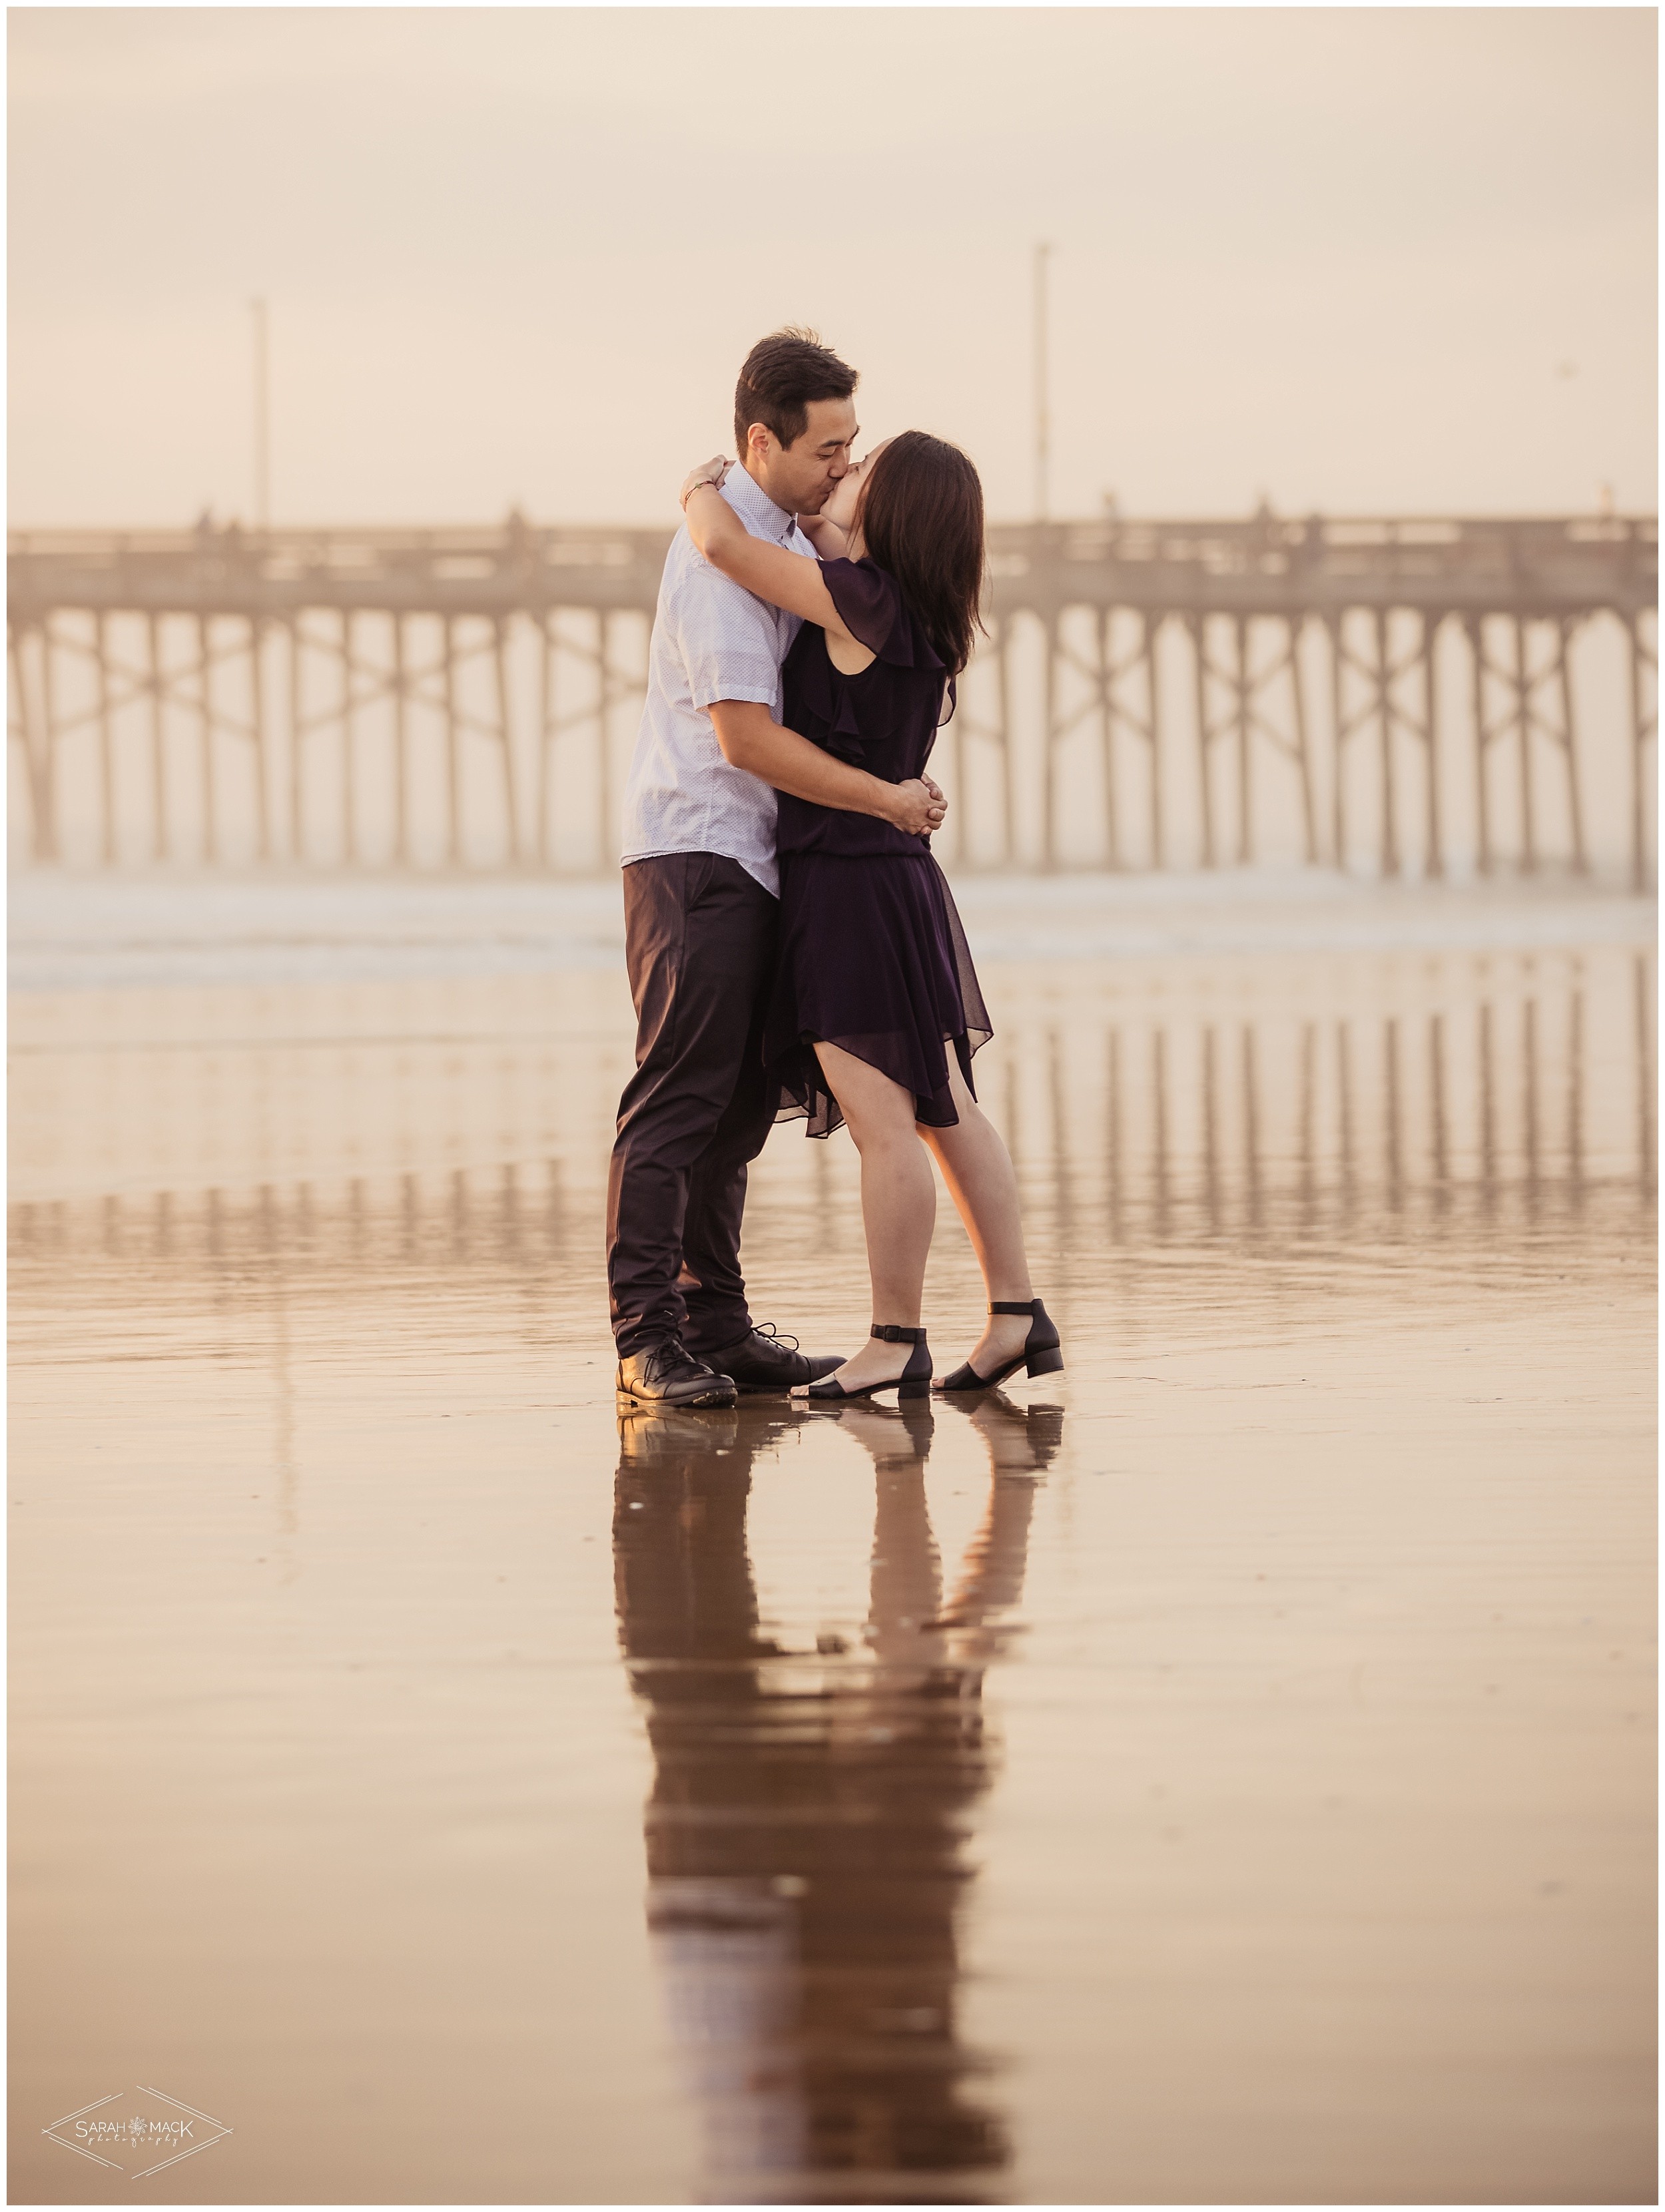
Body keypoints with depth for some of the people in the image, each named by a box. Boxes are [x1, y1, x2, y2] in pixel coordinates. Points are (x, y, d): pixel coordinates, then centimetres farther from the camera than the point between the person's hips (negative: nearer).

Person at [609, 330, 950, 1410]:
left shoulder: (788, 535, 14)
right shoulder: (721, 547, -16)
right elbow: (745, 735, -21)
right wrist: (888, 799, -15)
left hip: (753, 862, 9)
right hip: (696, 857, -9)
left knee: (739, 1103, 10)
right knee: (679, 1100, -9)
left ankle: (717, 1325, 15)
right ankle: (647, 1335, -7)